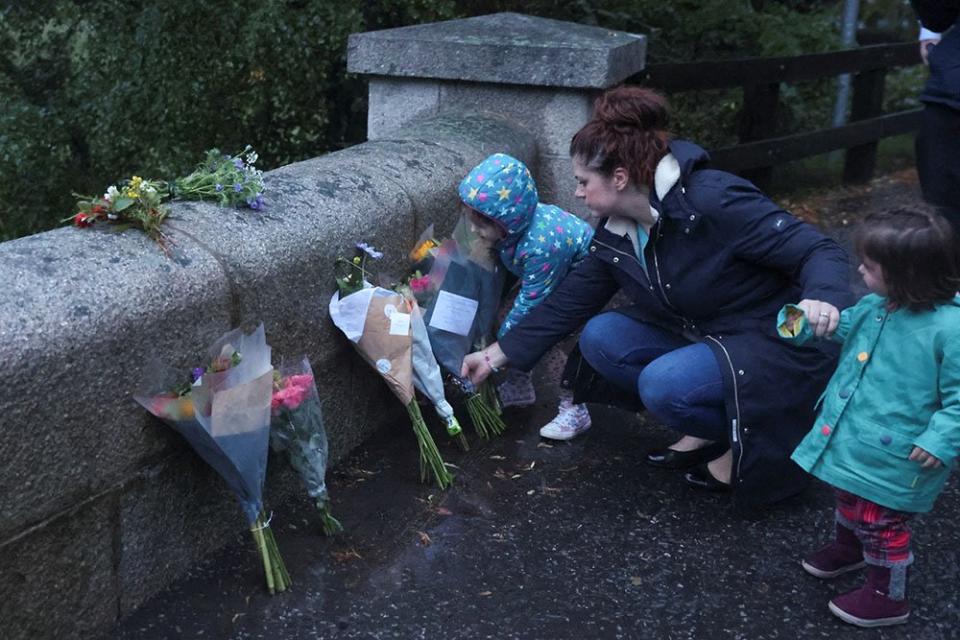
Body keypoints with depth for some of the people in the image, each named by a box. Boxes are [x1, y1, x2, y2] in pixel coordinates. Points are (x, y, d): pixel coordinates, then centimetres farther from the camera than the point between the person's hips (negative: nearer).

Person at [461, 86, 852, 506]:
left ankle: (747, 441, -1)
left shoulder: (714, 202, -25)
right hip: (701, 339, 8)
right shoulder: (615, 235, -1)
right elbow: (570, 303, 8)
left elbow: (818, 251, -26)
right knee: (600, 338, -7)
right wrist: (497, 354, 8)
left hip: (776, 346, -8)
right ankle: (708, 430, 4)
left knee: (663, 384, -30)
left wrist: (822, 299, -48)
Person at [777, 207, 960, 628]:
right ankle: (848, 548, 59)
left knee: (881, 523, 9)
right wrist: (808, 320, 2)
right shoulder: (875, 306, -4)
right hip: (850, 437, 8)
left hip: (892, 456, -8)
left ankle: (887, 597, 32)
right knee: (850, 499, 31)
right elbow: (844, 328, 17)